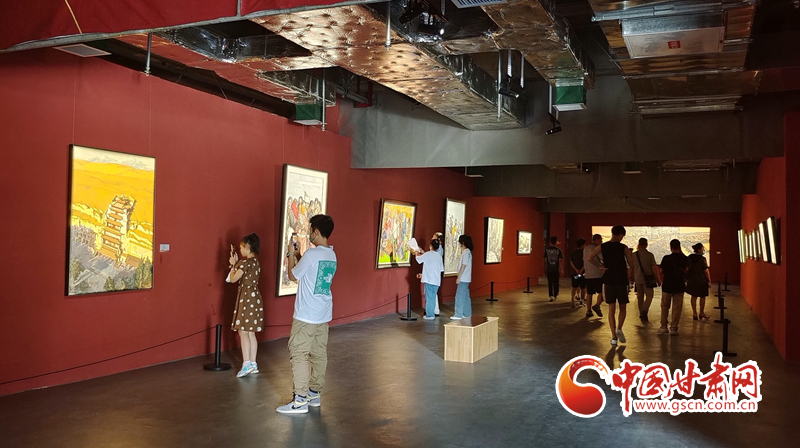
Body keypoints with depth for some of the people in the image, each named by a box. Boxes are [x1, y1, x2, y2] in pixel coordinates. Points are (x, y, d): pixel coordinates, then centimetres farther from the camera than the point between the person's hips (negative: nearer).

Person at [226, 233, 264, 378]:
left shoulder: (245, 262, -14)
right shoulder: (256, 262, 12)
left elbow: (233, 279, -9)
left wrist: (233, 264, 4)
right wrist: (236, 263, 13)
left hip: (246, 298, -9)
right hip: (255, 297, 9)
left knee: (243, 332, -6)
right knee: (251, 333, 11)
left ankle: (246, 364, -9)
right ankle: (253, 364, 14)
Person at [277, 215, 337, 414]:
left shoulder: (311, 254, -18)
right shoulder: (332, 255, 8)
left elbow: (293, 276, -6)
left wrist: (291, 256, 8)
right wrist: (298, 256, 19)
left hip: (306, 315, -8)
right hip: (324, 314, 9)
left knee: (299, 354, -3)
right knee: (319, 354, 12)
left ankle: (300, 400, -1)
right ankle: (314, 393, 21)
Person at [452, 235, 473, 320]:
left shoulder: (466, 252, -16)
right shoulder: (466, 251, 14)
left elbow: (464, 265, -19)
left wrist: (459, 277, -18)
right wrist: (459, 274, 19)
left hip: (463, 279, -10)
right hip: (465, 278, 10)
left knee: (460, 296, -7)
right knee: (465, 296, 13)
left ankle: (458, 315, -4)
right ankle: (467, 313, 19)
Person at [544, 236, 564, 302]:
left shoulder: (546, 250, -2)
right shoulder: (558, 250, -4)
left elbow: (545, 260, 0)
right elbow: (560, 261, -4)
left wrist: (545, 270, 8)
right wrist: (561, 270, 4)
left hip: (549, 270, 0)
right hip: (556, 269, 0)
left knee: (550, 283, 6)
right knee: (556, 283, 12)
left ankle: (551, 296, -1)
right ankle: (555, 295, 22)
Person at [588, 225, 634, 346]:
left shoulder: (603, 247, 0)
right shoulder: (624, 248, -8)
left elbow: (590, 257, -5)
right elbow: (631, 265, -7)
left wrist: (601, 267, 3)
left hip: (608, 281, 2)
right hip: (621, 281, -2)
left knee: (611, 309, 7)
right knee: (623, 308, 12)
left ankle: (614, 336, 5)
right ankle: (619, 329, -9)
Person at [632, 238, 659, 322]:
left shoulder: (634, 255, 0)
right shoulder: (650, 255, -8)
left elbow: (632, 268, 7)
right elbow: (654, 268, -7)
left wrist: (633, 278, 18)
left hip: (637, 278, 3)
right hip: (647, 278, -3)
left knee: (640, 296, 13)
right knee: (649, 295, 6)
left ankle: (641, 313, 17)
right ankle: (644, 311, -12)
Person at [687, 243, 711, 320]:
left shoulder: (690, 257, 1)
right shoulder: (702, 259, -16)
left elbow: (687, 268, 7)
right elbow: (706, 271, -15)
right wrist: (709, 280, -5)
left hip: (692, 280, 5)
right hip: (702, 280, -5)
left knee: (694, 296, 10)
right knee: (702, 297, 11)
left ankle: (694, 313, 12)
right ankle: (701, 313, 21)